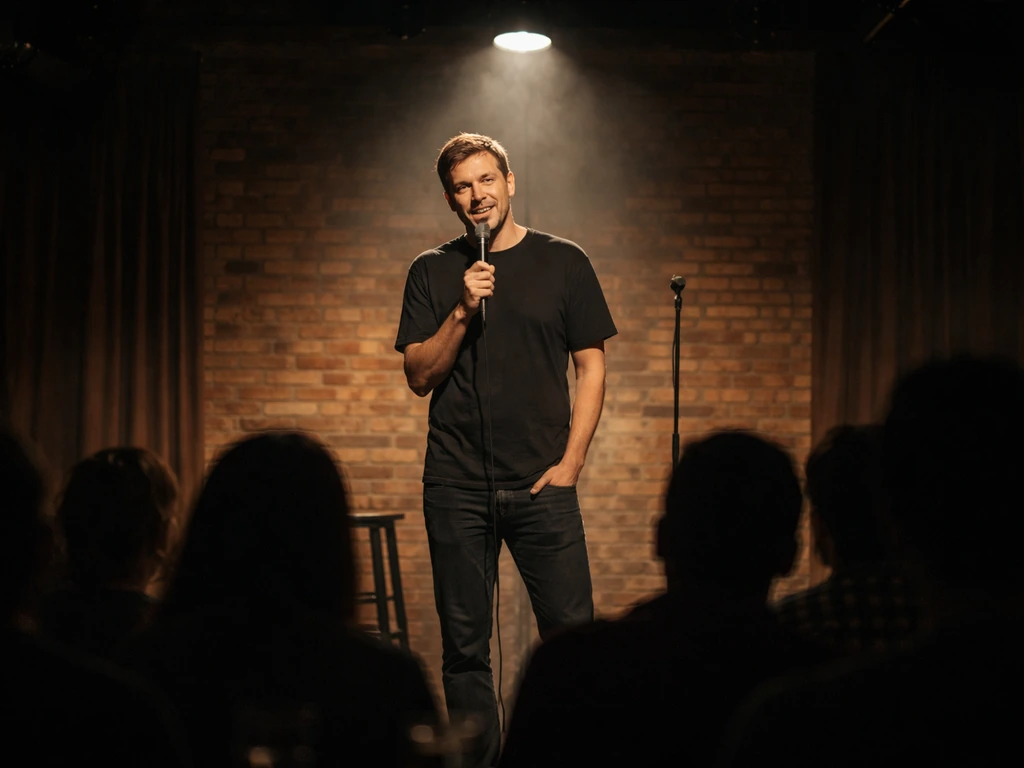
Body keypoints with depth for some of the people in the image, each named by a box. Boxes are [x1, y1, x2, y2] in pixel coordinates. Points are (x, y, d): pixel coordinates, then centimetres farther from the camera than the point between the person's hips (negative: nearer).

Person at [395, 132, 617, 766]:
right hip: (457, 487, 1)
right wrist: (463, 311, -11)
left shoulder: (563, 262, 7)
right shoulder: (433, 272, 10)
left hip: (542, 483, -1)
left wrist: (570, 463, -3)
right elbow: (420, 376, 4)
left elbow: (591, 368, 6)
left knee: (573, 632, -7)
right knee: (465, 646, 3)